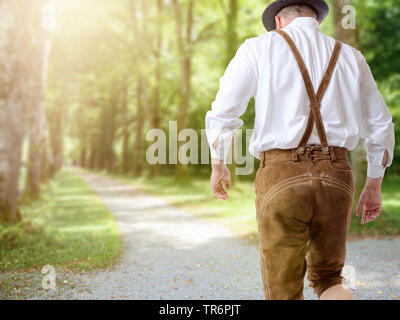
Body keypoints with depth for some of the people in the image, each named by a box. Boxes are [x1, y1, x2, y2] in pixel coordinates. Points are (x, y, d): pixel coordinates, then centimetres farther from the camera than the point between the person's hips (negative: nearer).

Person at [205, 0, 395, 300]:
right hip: (337, 175, 3)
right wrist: (374, 186, 28)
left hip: (282, 176, -3)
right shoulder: (350, 56, 15)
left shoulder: (260, 47, 5)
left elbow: (222, 114, 1)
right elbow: (380, 126, 18)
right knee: (328, 278, 21)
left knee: (284, 289, 10)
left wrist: (218, 164, 18)